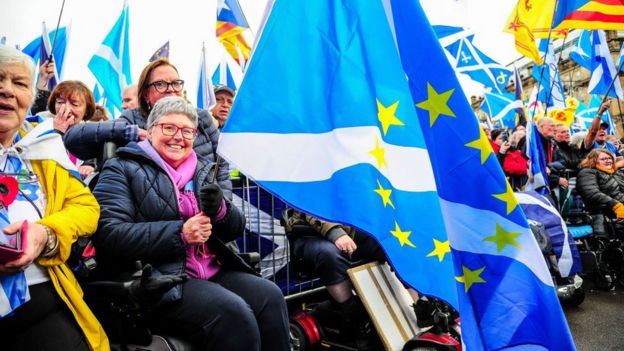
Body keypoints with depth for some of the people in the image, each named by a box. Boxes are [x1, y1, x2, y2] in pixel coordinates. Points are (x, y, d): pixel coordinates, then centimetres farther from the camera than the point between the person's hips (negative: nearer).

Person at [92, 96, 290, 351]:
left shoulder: (203, 169, 18)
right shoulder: (122, 169, 2)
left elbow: (235, 229, 15)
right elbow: (109, 234, -13)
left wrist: (220, 209, -8)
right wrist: (179, 233, -19)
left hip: (213, 271, 6)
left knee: (270, 296, -18)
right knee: (233, 313, -25)